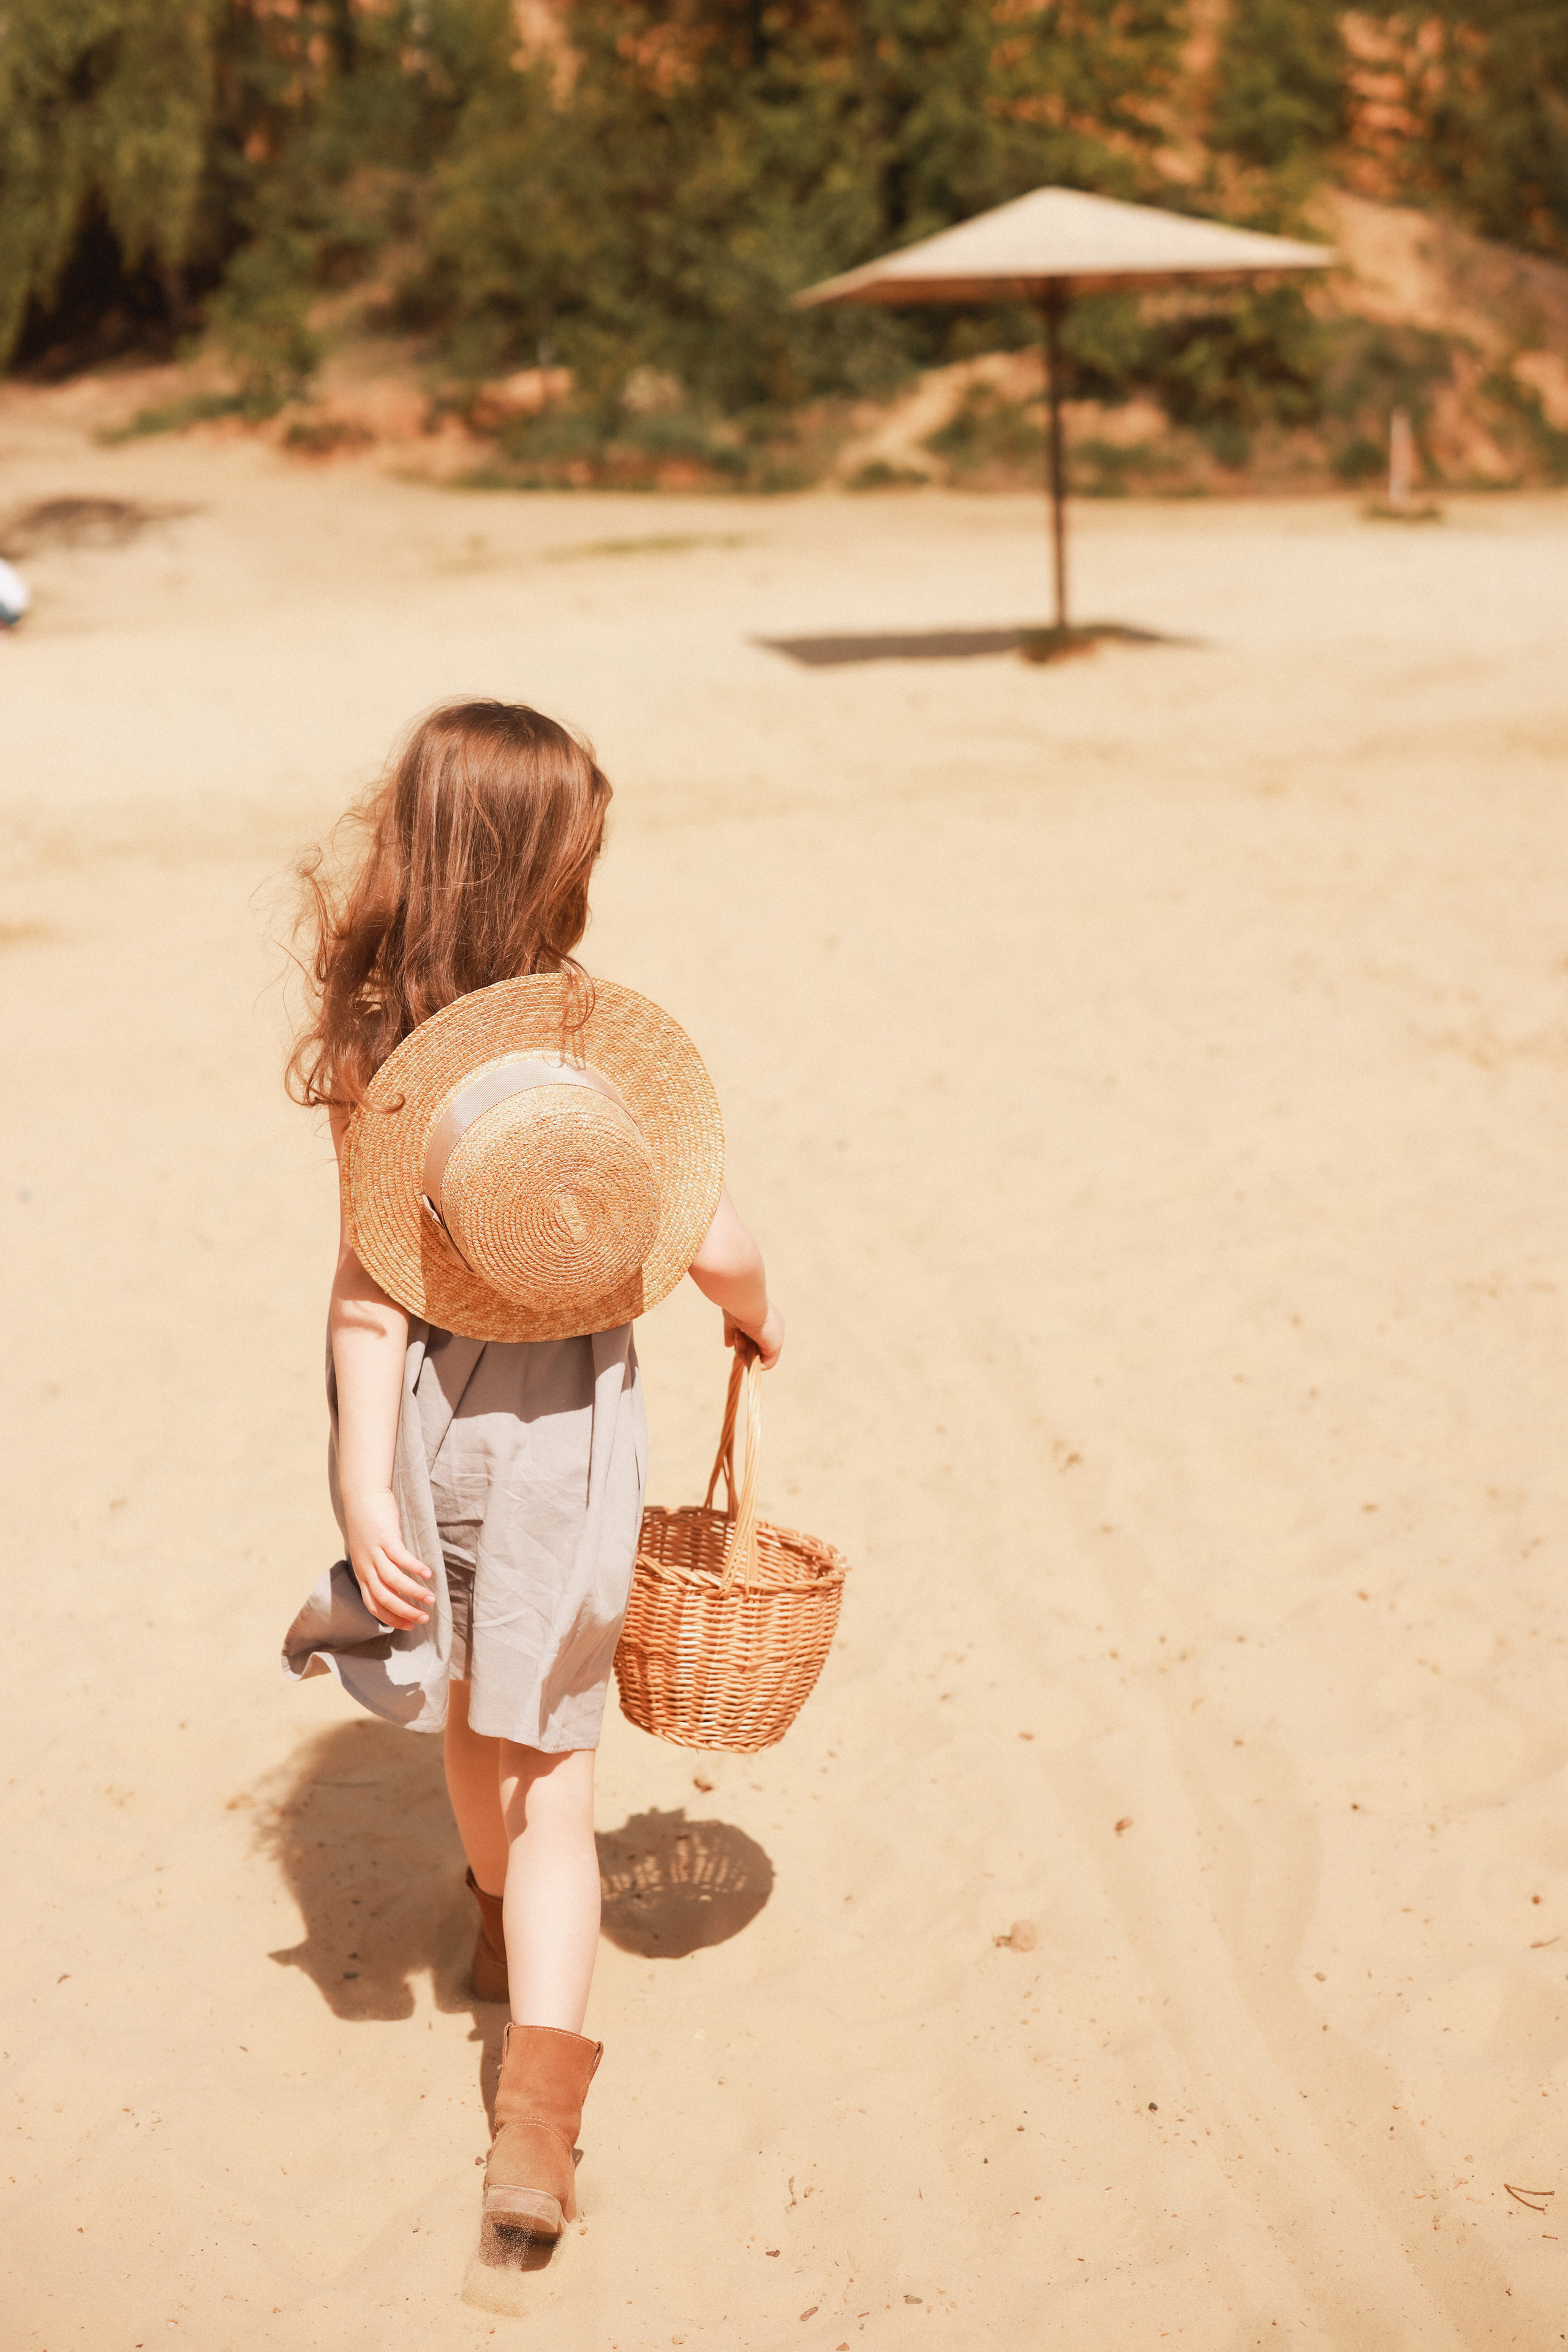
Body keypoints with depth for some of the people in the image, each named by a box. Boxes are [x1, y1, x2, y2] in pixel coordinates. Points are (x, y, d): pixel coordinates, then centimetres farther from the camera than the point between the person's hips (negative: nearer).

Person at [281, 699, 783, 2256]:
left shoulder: (366, 1044, -10)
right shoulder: (599, 1035, -18)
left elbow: (369, 1287, -14)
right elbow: (712, 1248, -15)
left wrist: (364, 1489, -14)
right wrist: (758, 1317, 7)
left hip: (416, 1414, 4)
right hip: (557, 1422, -3)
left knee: (470, 1710, 29)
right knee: (546, 1773, 7)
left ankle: (508, 1924, 56)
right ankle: (539, 2103, 0)